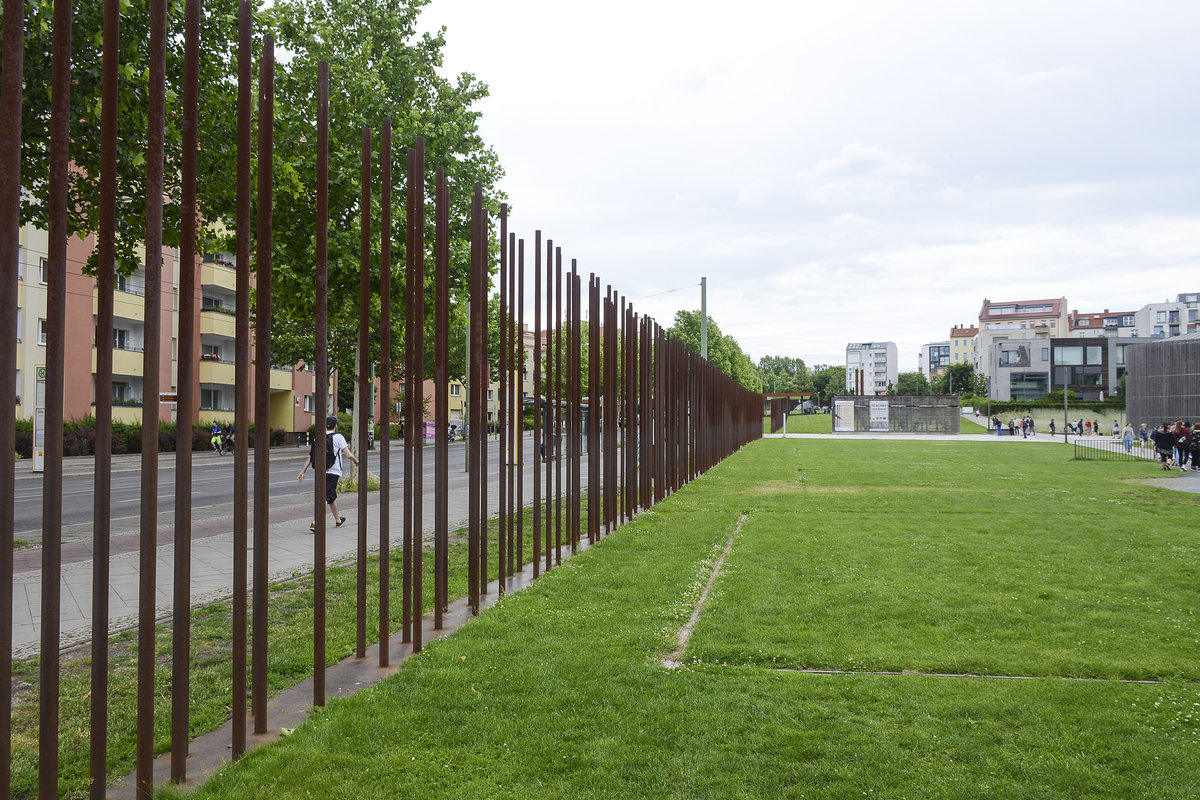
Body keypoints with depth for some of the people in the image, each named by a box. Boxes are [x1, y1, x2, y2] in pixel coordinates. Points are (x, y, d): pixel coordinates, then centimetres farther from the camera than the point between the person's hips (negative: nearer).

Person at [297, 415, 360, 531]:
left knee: (332, 496, 21)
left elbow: (310, 457, 6)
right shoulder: (338, 437, -6)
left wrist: (303, 472, 8)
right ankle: (316, 524, -21)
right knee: (325, 497, -9)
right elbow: (348, 455, -10)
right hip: (333, 472, -6)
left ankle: (338, 520, 36)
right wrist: (356, 461, 9)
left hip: (320, 472, 6)